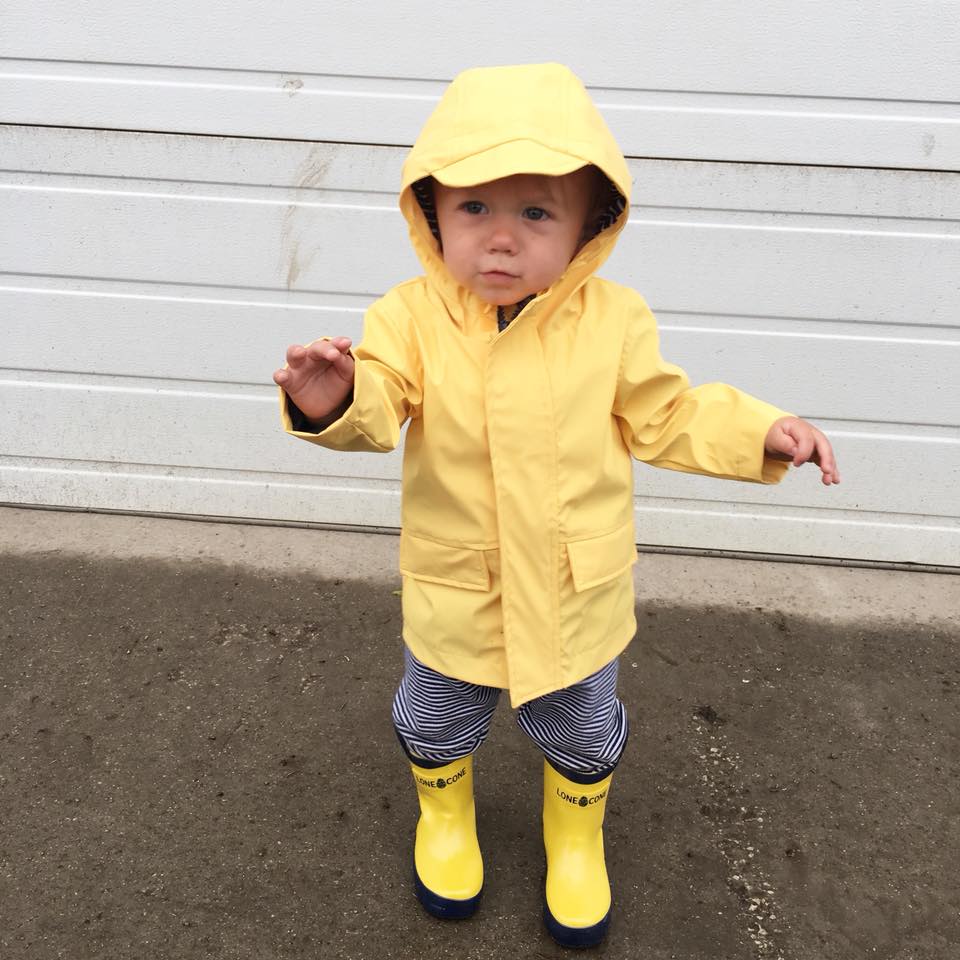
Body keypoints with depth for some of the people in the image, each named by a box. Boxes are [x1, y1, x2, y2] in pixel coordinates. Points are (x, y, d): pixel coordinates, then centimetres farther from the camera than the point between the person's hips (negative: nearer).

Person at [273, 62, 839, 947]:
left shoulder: (613, 320, -14)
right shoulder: (412, 317, -17)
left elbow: (665, 418, -2)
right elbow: (379, 404, -27)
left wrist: (764, 432, -12)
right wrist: (334, 399, -50)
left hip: (579, 594, 0)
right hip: (453, 592, 0)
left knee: (581, 734, 23)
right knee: (435, 724, 24)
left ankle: (576, 837, 56)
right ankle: (445, 816, 58)